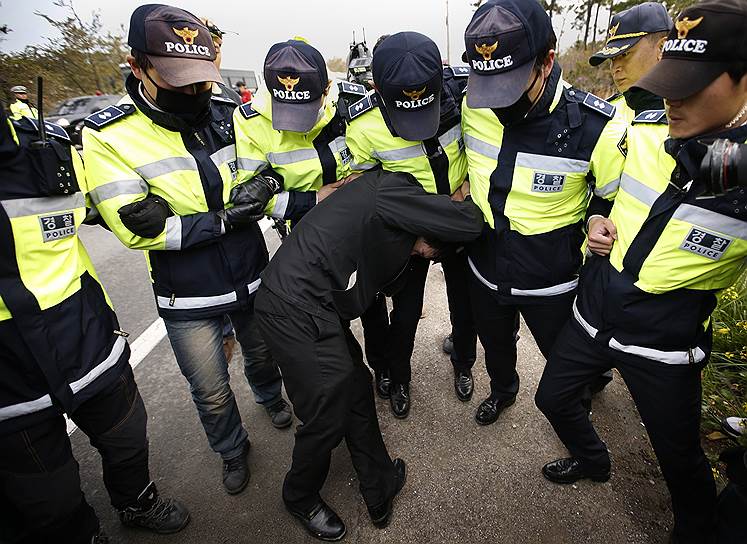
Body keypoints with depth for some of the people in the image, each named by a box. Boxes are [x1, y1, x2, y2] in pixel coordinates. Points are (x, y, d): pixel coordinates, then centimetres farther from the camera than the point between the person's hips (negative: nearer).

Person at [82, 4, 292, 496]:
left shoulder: (226, 114, -4)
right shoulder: (109, 137, -14)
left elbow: (259, 166, 7)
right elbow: (137, 228, -19)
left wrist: (258, 186, -17)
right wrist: (222, 220, -25)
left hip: (253, 276, 3)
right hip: (189, 299, -2)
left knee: (262, 353, 27)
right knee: (211, 392, 15)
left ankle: (271, 397, 61)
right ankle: (233, 450, 45)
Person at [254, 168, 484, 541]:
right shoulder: (392, 191, -13)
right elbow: (468, 225, -19)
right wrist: (467, 197, 0)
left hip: (316, 308, 10)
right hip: (295, 309, -10)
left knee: (357, 393, 15)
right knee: (329, 416, 2)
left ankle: (380, 490, 33)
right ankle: (300, 498, 31)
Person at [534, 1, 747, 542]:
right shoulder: (640, 137, -6)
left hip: (665, 347, -4)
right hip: (593, 315, 4)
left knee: (682, 460, 16)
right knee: (553, 397, 21)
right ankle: (592, 458, 52)